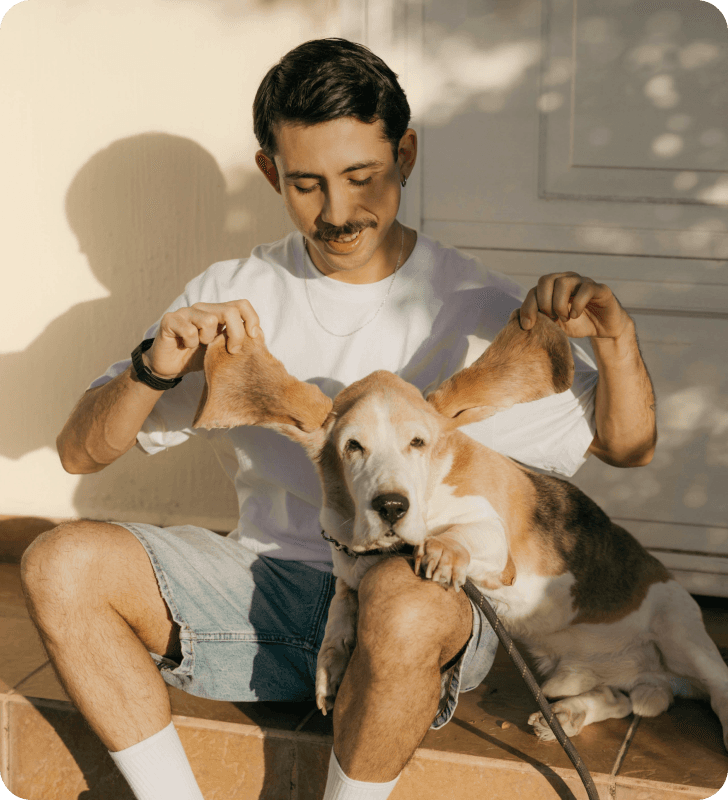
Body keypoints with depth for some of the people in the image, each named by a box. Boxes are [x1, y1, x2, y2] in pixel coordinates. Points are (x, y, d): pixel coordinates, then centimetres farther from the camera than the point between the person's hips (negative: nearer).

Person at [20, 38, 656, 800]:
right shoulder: (230, 296, 6)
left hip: (426, 596, -3)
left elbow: (627, 446, 4)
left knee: (403, 598, -39)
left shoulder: (476, 309, -2)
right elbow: (80, 452, 3)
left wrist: (616, 337, -17)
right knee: (60, 562, -18)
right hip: (267, 584, 3)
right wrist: (154, 369, -18)